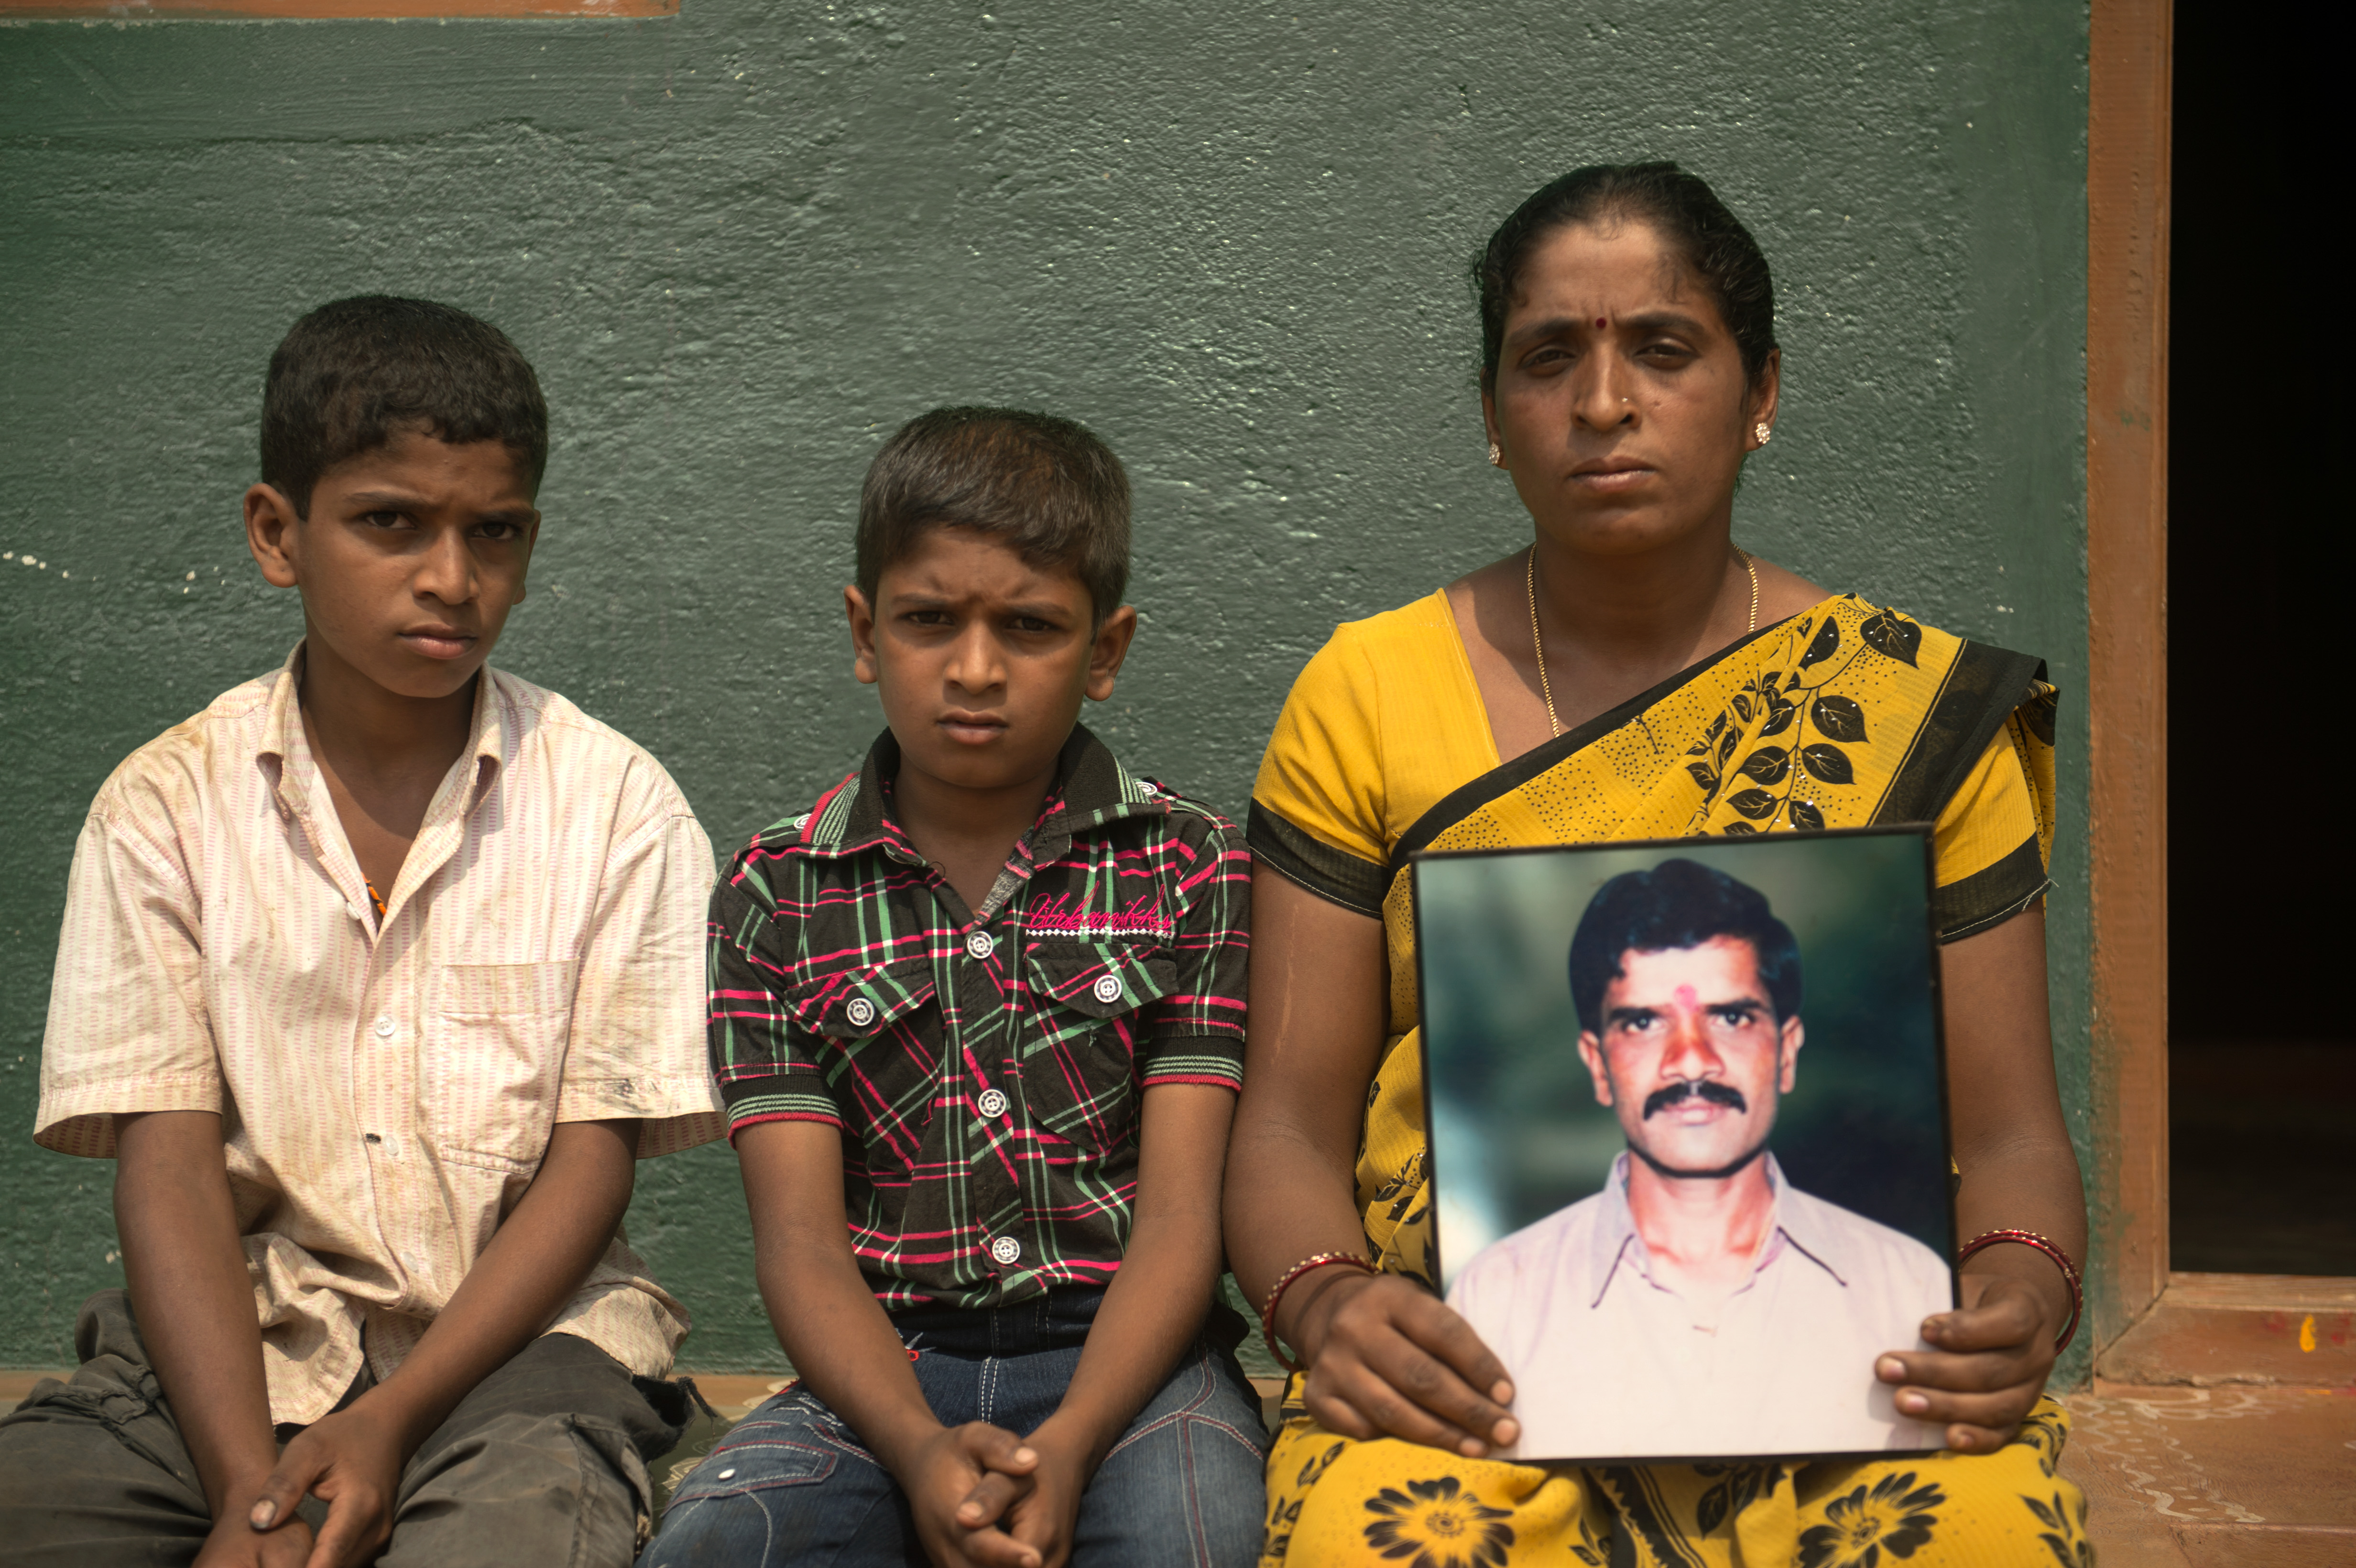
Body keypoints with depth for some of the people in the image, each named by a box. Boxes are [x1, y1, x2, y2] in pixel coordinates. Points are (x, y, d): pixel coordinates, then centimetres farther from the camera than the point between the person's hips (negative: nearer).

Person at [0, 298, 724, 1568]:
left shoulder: (616, 808, 1)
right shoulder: (167, 808, 3)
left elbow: (592, 1163, -2)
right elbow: (169, 1171, -4)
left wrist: (394, 1419, -16)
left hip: (513, 1329, -1)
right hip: (233, 1334, 2)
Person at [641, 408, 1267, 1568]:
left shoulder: (1186, 867, 4)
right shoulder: (777, 894, 6)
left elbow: (1180, 1218, -4)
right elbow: (800, 1241, -1)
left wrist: (1065, 1446, -22)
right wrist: (920, 1451, -21)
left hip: (1126, 1356, 0)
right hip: (884, 1374, 1)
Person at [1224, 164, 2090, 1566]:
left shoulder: (1918, 705, 8)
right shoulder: (1366, 697, 7)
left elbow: (2010, 1131, 7)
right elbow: (1292, 1123, 5)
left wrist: (2021, 1297, -15)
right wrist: (1327, 1306, -16)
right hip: (1477, 1367, 0)